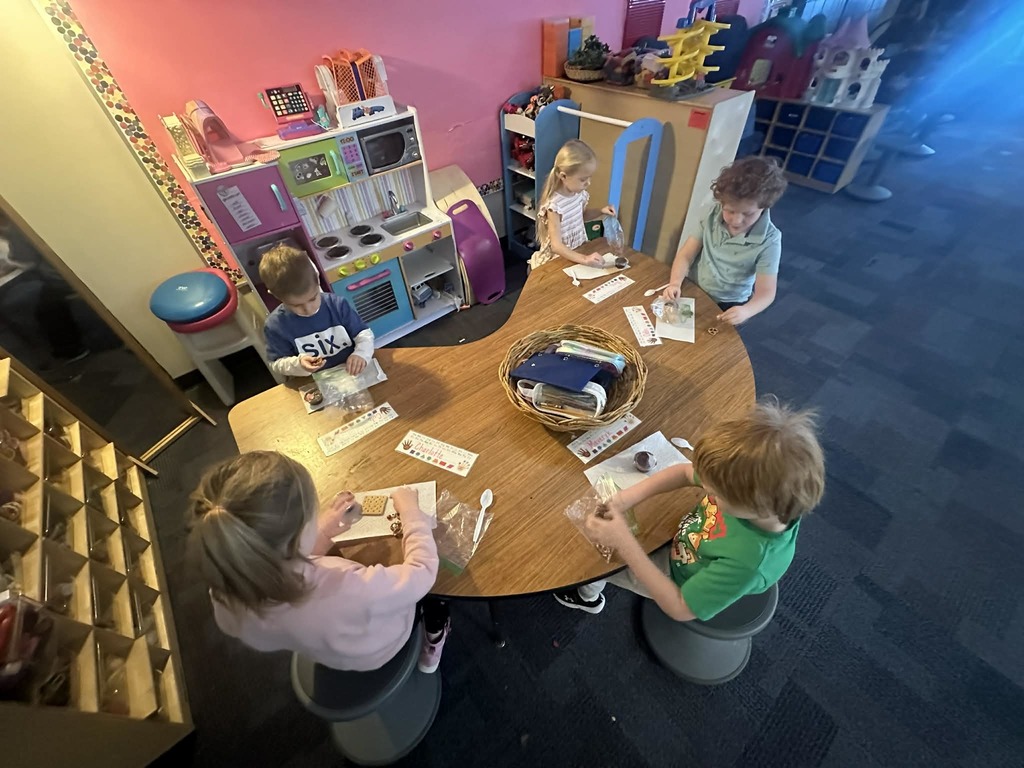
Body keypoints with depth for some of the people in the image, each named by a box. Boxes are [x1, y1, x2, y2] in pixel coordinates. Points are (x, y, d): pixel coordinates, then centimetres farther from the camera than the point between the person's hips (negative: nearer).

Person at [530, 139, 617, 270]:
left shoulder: (580, 193, -2)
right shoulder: (554, 205, -25)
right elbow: (556, 246, -28)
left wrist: (600, 211, 3)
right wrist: (584, 259, -39)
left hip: (579, 249, 8)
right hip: (558, 258, -7)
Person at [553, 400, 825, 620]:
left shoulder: (748, 561, -43)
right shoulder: (755, 479, -29)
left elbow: (680, 609, -31)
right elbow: (685, 472, -13)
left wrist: (624, 543, -38)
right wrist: (632, 495, -28)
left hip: (679, 577, -5)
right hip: (682, 537, 5)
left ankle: (588, 595, 41)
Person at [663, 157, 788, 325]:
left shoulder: (768, 241, -20)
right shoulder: (713, 215, -11)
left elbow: (766, 292, -21)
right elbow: (686, 255, -8)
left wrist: (746, 311, -43)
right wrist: (675, 283, -29)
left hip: (728, 306, -2)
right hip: (694, 291, 2)